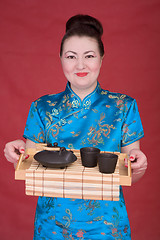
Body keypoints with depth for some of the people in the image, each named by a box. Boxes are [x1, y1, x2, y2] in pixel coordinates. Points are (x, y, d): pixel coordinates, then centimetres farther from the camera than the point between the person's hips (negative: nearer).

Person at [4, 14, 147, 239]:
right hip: (53, 222, 1)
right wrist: (19, 155, -21)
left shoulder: (124, 107, -5)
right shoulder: (43, 108, -2)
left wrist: (137, 165, -23)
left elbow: (131, 177, -2)